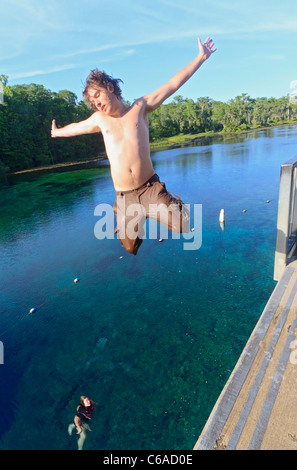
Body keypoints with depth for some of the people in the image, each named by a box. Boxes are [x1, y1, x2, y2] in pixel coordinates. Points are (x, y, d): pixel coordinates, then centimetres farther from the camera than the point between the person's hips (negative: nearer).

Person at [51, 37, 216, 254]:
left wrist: (201, 57, 12)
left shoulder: (140, 107, 8)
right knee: (130, 249, 4)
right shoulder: (99, 119, 14)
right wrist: (57, 132, 51)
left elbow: (173, 84, 11)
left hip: (151, 189, -1)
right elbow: (76, 127, 34)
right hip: (125, 197, 2)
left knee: (184, 227, -13)